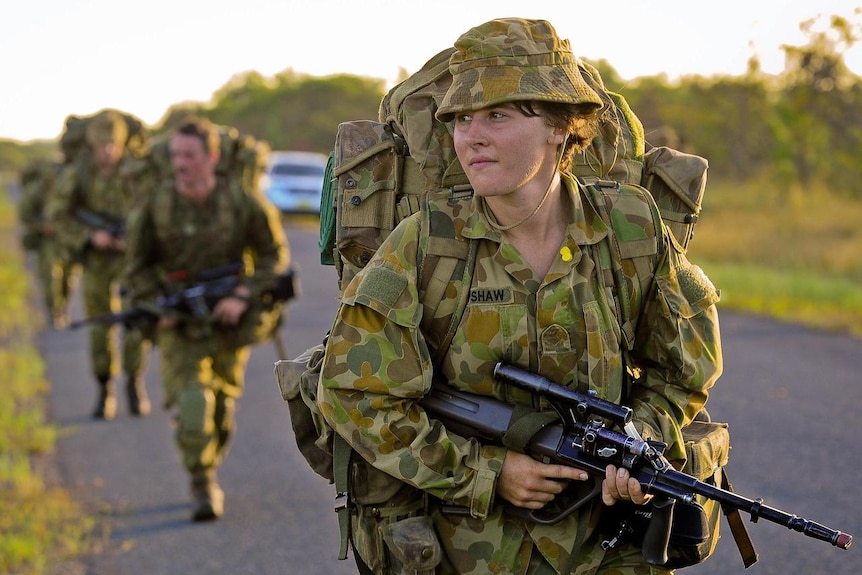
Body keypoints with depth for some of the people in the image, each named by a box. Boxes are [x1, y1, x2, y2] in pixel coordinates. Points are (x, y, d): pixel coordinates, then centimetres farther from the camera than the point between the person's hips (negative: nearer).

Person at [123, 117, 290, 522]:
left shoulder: (242, 203, -10)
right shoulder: (155, 207, -8)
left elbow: (275, 255, -1)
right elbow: (138, 267, 4)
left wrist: (243, 298, -14)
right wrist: (158, 307, -12)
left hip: (230, 321, 1)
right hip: (179, 324, -1)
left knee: (222, 412, 13)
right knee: (192, 408, -17)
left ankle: (209, 472, 37)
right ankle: (203, 487, -2)